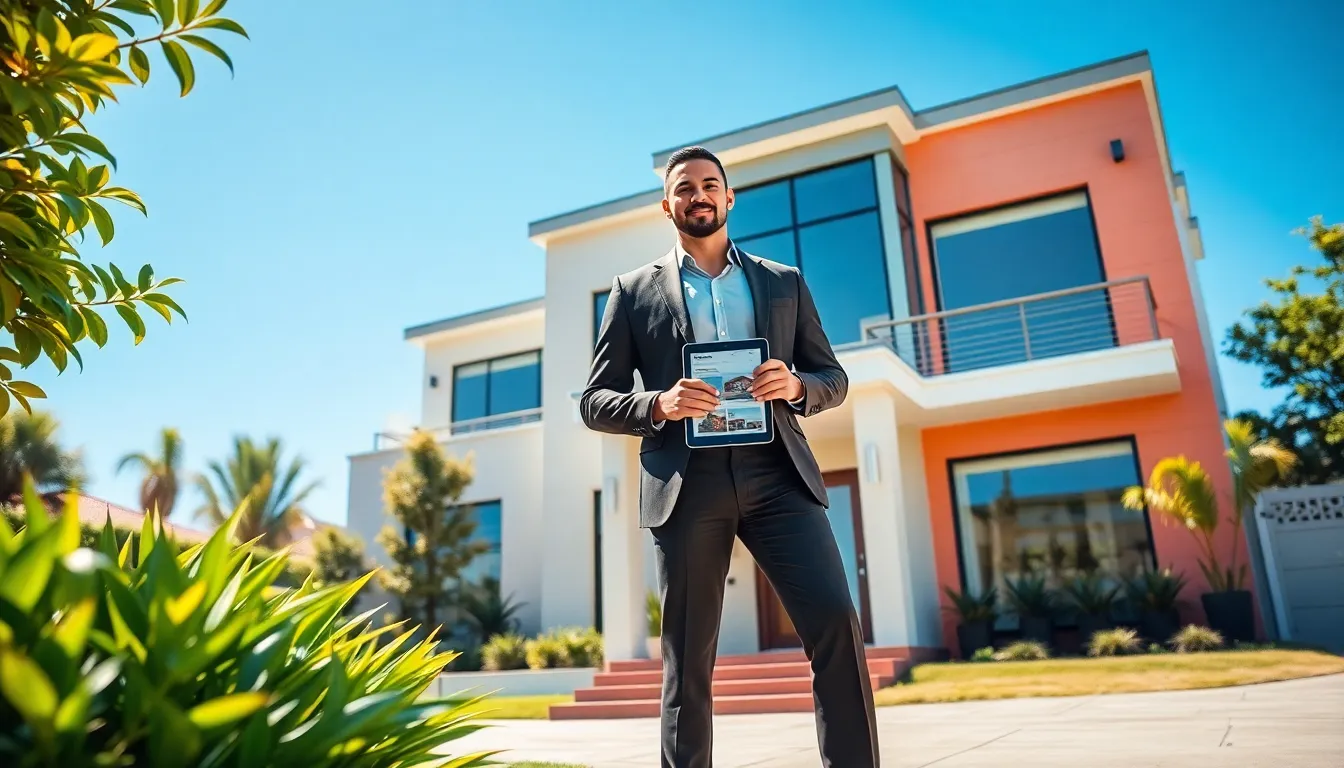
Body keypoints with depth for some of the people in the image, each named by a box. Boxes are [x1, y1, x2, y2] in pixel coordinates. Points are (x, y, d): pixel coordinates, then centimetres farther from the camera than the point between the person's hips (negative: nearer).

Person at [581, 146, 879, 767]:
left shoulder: (784, 282, 17)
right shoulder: (634, 291, 13)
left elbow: (834, 378, 17)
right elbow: (595, 402, 9)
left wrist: (796, 385, -7)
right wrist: (658, 404, -12)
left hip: (777, 472, 1)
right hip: (687, 483, -1)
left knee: (836, 623, -13)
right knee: (688, 663, 4)